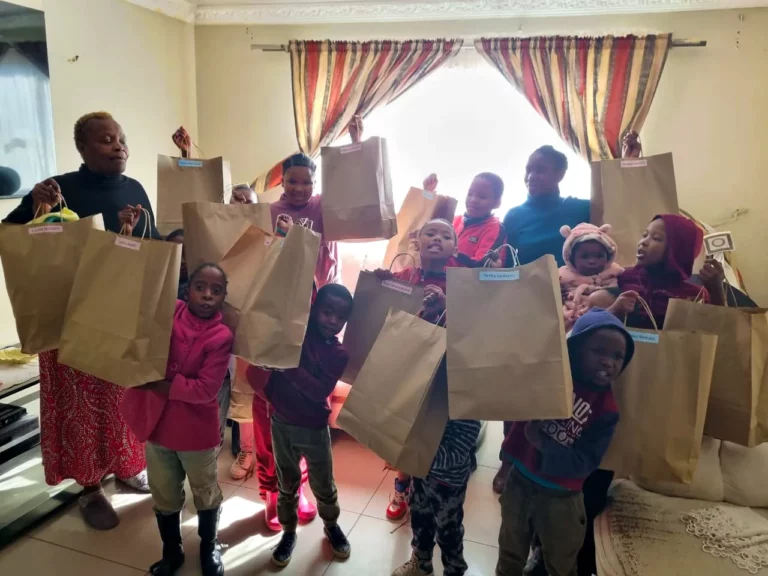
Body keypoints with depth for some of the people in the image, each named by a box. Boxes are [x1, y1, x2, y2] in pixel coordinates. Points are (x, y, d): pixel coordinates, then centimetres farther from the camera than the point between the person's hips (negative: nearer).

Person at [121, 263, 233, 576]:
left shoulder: (222, 337, -17)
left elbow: (205, 390, -23)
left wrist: (158, 384, -21)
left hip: (196, 430, -3)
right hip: (156, 422, 3)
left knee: (205, 493, 19)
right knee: (164, 496, 20)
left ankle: (209, 548, 44)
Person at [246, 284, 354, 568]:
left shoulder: (339, 354, -11)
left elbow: (320, 391, -23)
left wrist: (291, 366, -30)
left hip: (314, 429, -1)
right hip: (281, 422, 1)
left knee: (323, 486, 16)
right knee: (287, 484, 18)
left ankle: (332, 526, 42)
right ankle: (289, 532, 38)